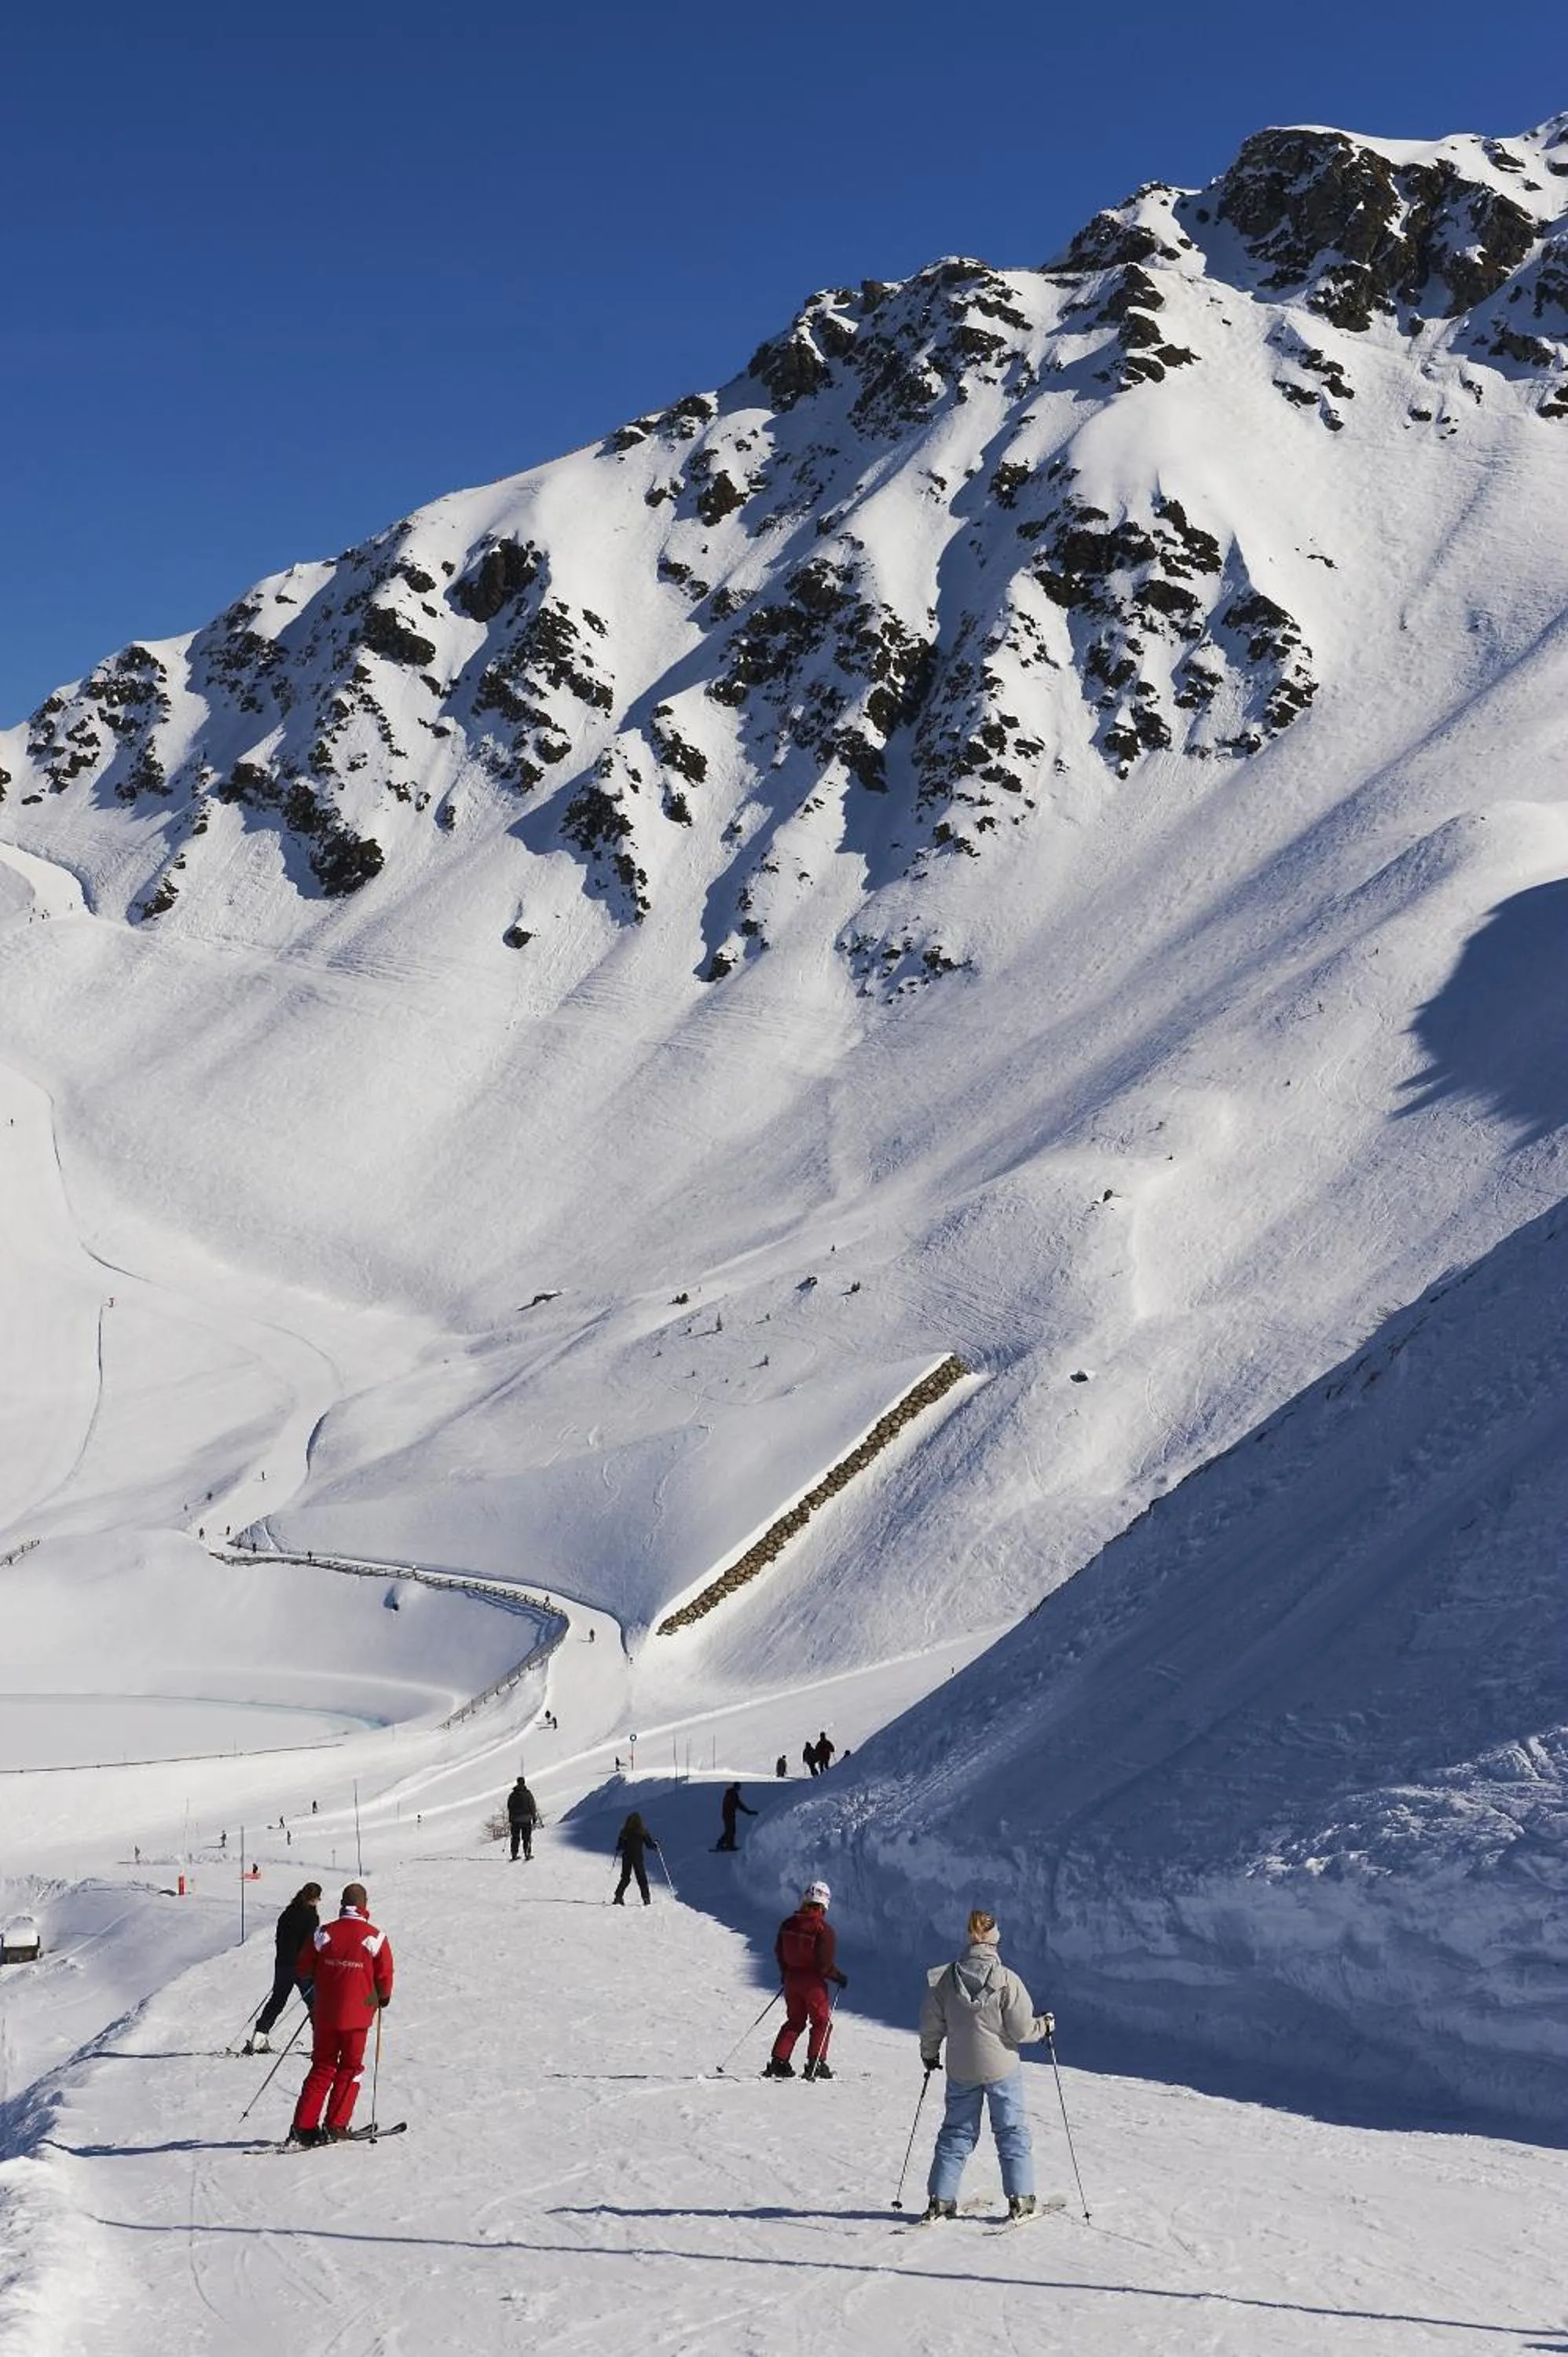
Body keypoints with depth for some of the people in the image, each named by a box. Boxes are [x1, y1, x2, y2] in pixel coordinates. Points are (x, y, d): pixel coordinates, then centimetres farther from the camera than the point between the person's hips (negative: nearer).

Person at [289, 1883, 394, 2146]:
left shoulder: (323, 1933, -2)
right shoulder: (375, 1938, -8)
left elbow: (302, 1971, 5)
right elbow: (385, 1978, -3)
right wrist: (383, 1998, 17)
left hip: (325, 2013, 2)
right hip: (357, 2015, -2)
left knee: (322, 2068, 12)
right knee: (349, 2069, 11)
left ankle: (303, 2127, 6)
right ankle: (334, 2127, 5)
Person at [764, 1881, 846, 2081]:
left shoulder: (788, 1924, 1)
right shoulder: (824, 1929, -17)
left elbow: (779, 1952, 10)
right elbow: (824, 1963, -20)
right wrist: (838, 1977, -3)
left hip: (791, 1979, 6)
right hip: (813, 1982, -5)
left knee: (794, 2021, 19)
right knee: (822, 2021, 9)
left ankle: (778, 2062, 11)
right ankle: (816, 2064, -1)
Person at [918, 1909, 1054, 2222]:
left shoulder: (944, 1979, -8)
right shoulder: (1007, 1981, -16)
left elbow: (931, 2024, -1)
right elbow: (1021, 2030, -13)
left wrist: (929, 2054, 17)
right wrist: (1045, 2025, 7)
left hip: (960, 2070, 3)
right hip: (1002, 2067, -3)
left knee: (956, 2131, 13)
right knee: (1012, 2130, 10)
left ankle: (940, 2200, 11)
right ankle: (1020, 2199, 9)